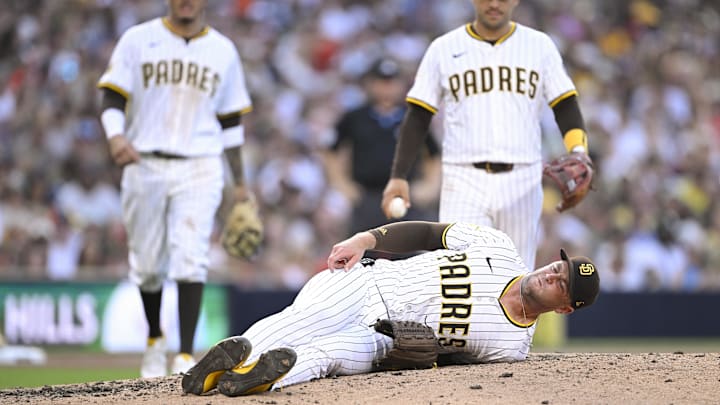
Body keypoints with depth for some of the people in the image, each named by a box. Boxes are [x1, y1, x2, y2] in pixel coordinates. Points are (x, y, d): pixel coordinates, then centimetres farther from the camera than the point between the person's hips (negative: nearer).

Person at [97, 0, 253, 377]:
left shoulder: (223, 50, 9)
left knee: (191, 258, -15)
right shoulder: (138, 40, 4)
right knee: (147, 263, 8)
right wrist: (116, 136, -22)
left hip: (199, 167, 0)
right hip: (145, 165, 0)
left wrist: (240, 183, 16)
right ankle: (154, 340, 34)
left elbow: (230, 120, 15)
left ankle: (186, 356, -17)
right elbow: (113, 99, -1)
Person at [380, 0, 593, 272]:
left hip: (522, 181, 1)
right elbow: (417, 118, 7)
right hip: (464, 184, -1)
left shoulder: (539, 45, 9)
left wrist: (578, 154, -13)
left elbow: (566, 107, 6)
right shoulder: (444, 49, 6)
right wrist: (398, 176, -2)